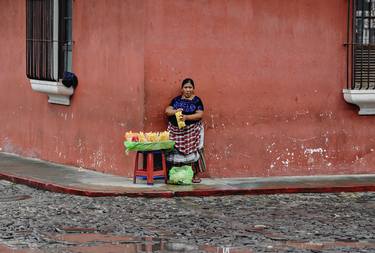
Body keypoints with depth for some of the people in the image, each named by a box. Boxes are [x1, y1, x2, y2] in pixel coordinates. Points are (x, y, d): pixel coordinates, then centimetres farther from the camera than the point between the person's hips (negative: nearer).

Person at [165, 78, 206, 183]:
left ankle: (196, 174, -5)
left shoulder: (197, 100, 3)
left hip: (192, 130, -3)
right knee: (176, 152, -4)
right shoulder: (176, 99, 13)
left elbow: (200, 114, -7)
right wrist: (175, 111, -14)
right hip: (176, 130, 3)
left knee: (193, 151, -10)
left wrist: (186, 117, -21)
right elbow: (167, 111, 8)